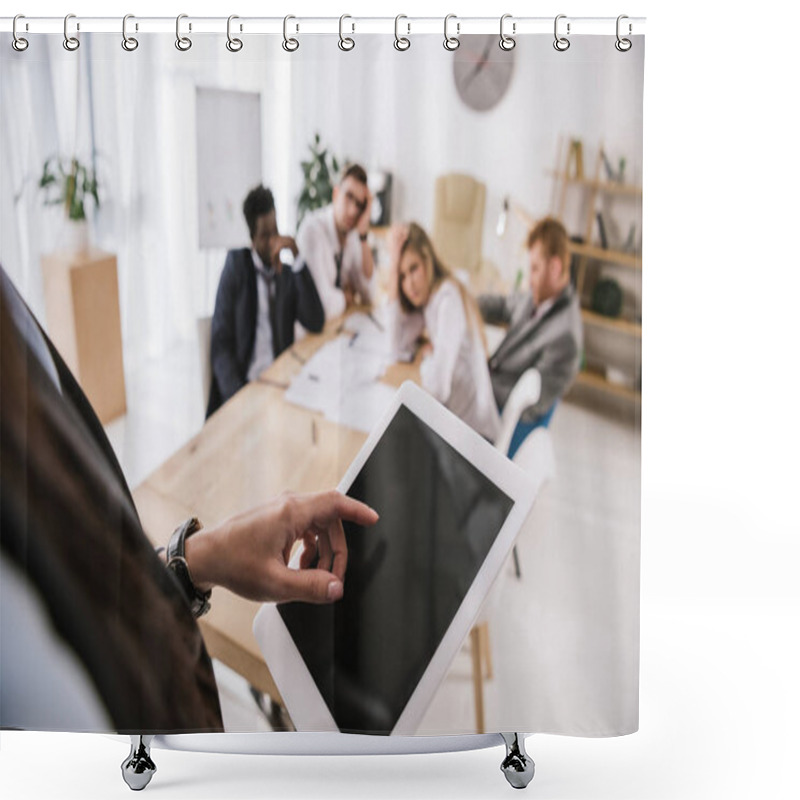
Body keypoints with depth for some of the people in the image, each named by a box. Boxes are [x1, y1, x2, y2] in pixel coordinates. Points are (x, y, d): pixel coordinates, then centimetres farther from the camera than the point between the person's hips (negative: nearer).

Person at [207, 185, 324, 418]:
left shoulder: (288, 275, 13)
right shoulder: (236, 264, 3)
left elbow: (316, 323, -3)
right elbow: (220, 345, -4)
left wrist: (297, 257, -7)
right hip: (240, 390, -3)